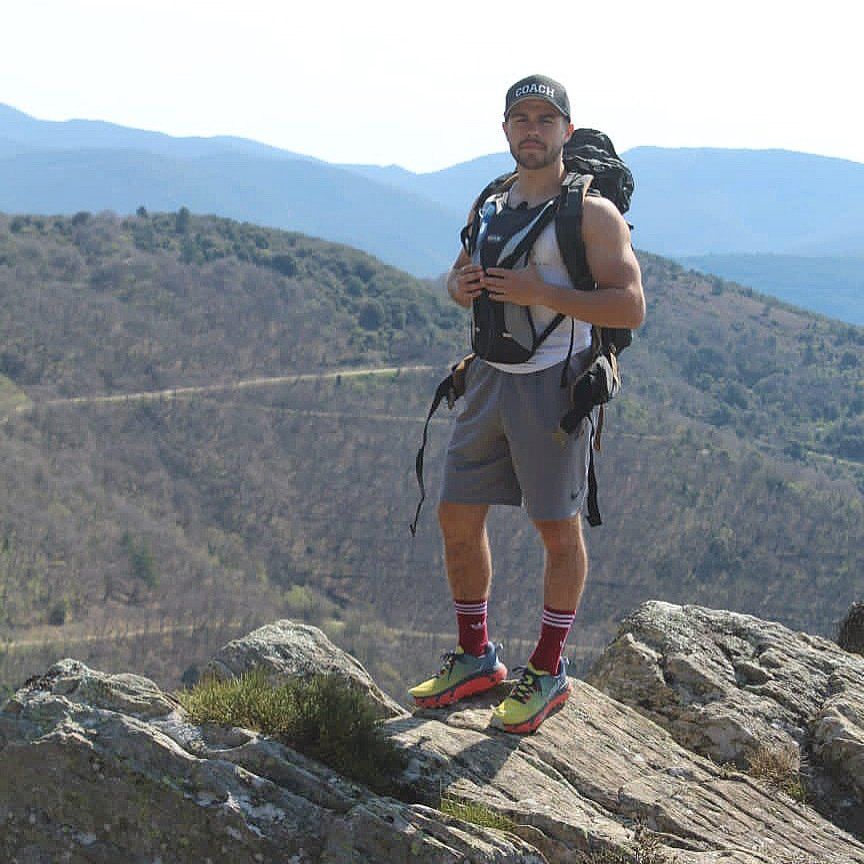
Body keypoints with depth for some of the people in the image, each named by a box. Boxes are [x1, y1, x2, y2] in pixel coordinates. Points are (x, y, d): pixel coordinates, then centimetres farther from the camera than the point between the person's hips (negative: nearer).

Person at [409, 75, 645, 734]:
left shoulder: (591, 211, -8)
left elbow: (631, 308, -15)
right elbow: (462, 278, 27)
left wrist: (542, 293, -22)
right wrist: (460, 285, 1)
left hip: (554, 384, -7)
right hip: (491, 379, 7)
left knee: (558, 529, 3)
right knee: (458, 518, 8)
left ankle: (549, 672, 16)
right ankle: (476, 659, 23)